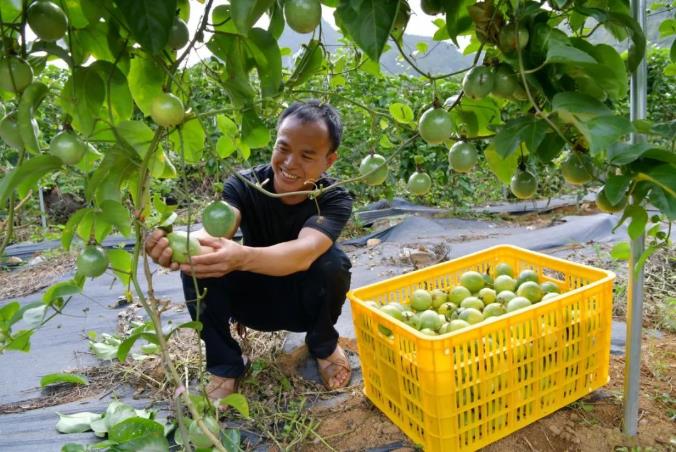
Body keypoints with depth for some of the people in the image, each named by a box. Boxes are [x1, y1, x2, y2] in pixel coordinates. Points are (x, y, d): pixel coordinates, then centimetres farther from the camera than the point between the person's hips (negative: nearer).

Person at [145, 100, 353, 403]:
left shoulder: (335, 200, -25)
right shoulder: (243, 185, -20)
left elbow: (303, 253, -45)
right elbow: (216, 229, -40)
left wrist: (240, 257, -65)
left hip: (304, 303, -1)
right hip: (252, 298, 1)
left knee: (332, 262, -34)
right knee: (197, 266, -28)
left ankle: (324, 345, -2)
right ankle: (225, 366, -7)